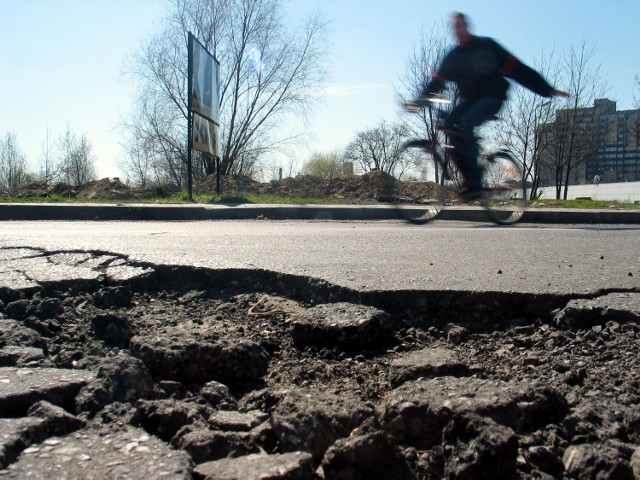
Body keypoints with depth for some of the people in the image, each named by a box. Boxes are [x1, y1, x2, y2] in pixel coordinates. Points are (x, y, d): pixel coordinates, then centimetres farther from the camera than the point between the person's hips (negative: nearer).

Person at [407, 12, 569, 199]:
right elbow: (437, 81, -3)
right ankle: (469, 176, -13)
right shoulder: (453, 56, 6)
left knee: (465, 124, -29)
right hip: (470, 99, 5)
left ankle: (474, 182, -26)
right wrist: (419, 100, -20)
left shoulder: (487, 46, -6)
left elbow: (517, 69, -7)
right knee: (450, 124, -20)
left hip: (492, 98, -5)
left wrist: (548, 90, -7)